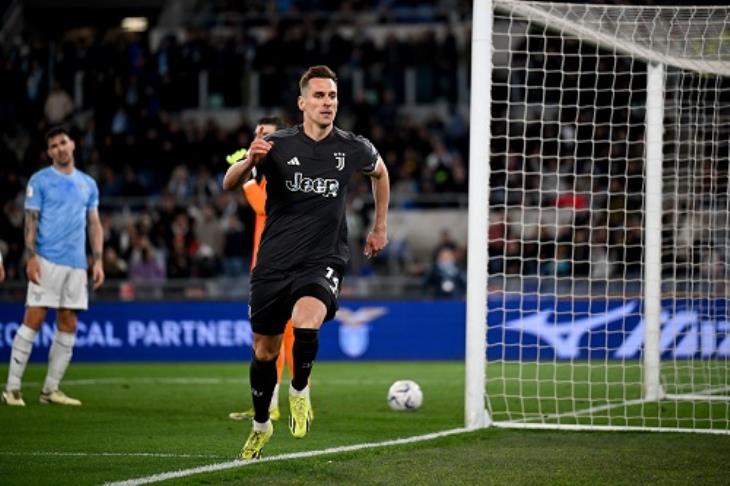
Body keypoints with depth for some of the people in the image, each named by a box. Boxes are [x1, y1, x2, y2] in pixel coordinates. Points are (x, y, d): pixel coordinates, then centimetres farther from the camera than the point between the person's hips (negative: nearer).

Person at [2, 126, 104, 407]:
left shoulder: (88, 184, 15)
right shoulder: (40, 181, 1)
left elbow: (94, 225, 16)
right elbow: (31, 221, -3)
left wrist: (98, 261, 7)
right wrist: (31, 257, -14)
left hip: (76, 265, 5)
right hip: (47, 262, -5)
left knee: (68, 326, 3)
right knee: (33, 320, -10)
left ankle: (51, 389, 9)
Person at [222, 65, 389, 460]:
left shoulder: (353, 149, -2)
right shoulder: (277, 145, -7)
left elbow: (380, 172, 21)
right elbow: (228, 184, -13)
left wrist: (380, 227, 22)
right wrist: (249, 161, -34)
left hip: (323, 261, -1)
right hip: (274, 261, 1)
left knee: (306, 323, -31)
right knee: (264, 351, 11)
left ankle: (299, 391, -2)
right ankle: (261, 425, 36)